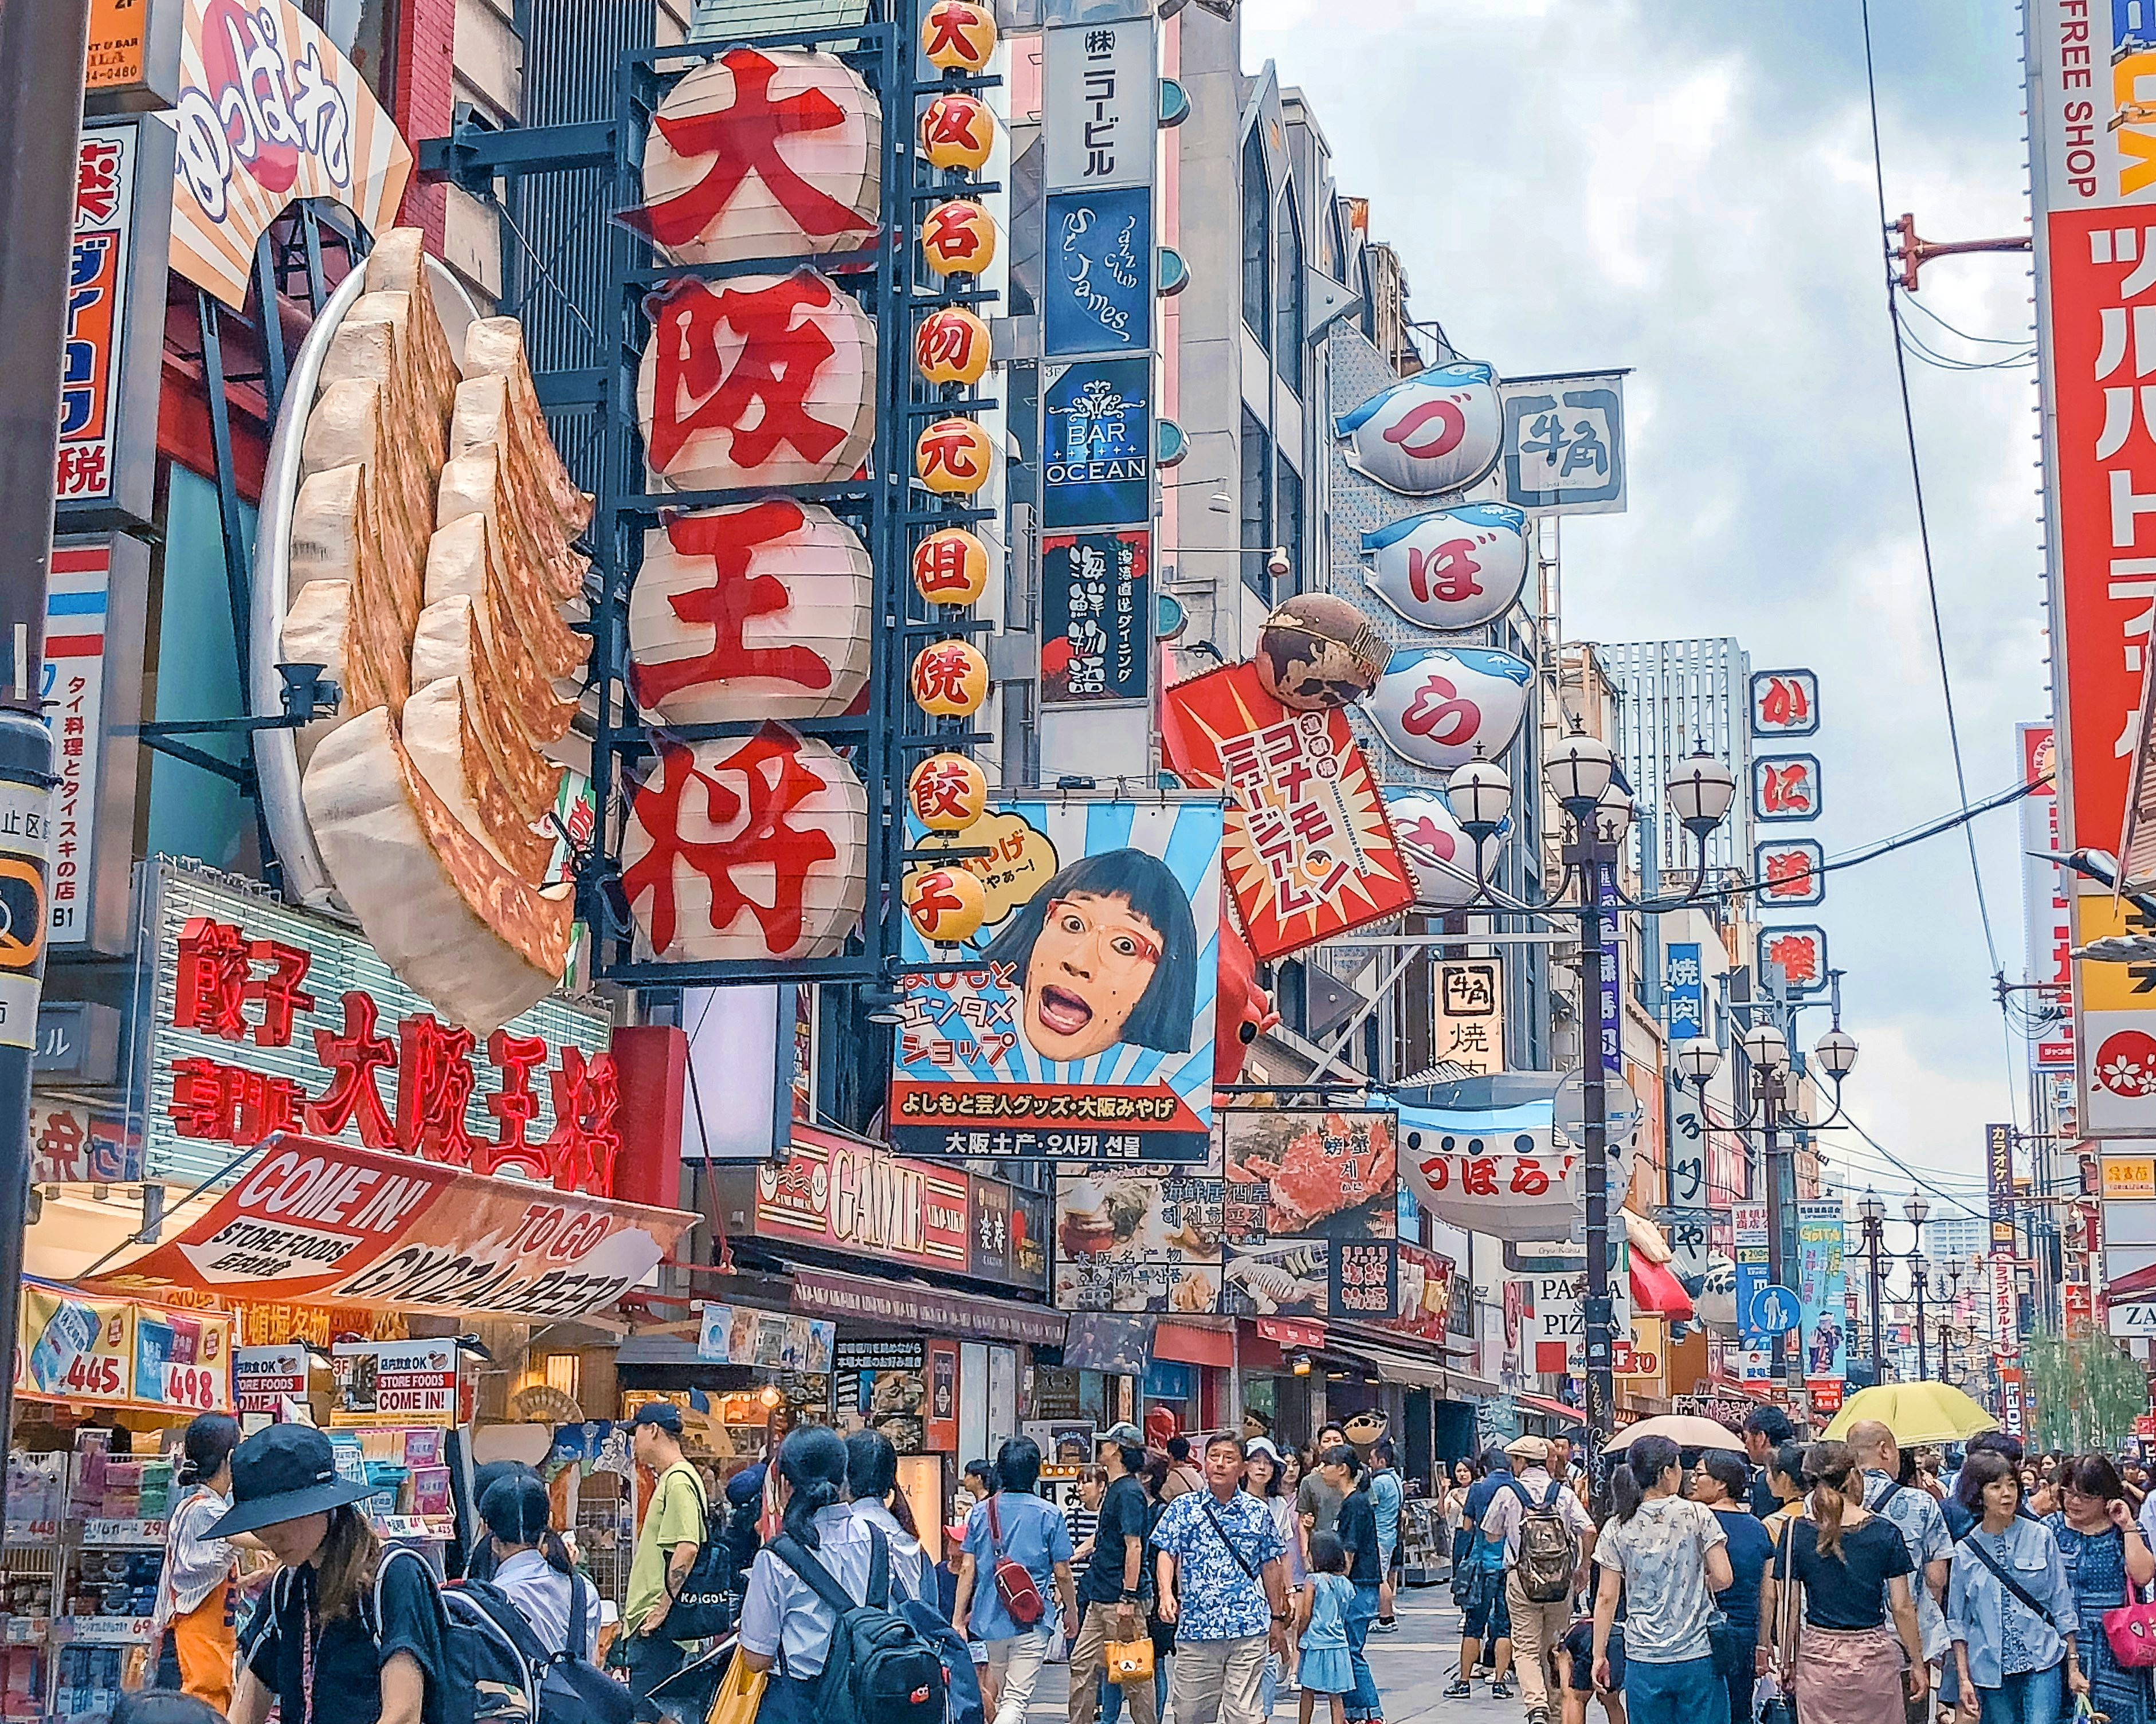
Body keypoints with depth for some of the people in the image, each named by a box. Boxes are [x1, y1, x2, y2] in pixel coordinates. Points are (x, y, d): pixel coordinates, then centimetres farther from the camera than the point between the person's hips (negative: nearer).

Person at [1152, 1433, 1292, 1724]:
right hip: (1196, 1626, 0)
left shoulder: (1258, 1512, 8)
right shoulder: (1183, 1508, 6)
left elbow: (1270, 1567, 15)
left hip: (1249, 1627, 0)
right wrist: (1166, 1593, -14)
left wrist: (1278, 1619, 16)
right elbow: (1167, 1554, 4)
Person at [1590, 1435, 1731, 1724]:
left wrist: (1599, 1655, 8)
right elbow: (1722, 1578, -7)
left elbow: (1606, 1598, 1)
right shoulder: (1697, 1517, -5)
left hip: (1644, 1661, 1)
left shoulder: (1617, 1529, 0)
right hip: (1698, 1657, -1)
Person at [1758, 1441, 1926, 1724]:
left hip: (1818, 1656, 0)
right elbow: (1902, 1608, -3)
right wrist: (1917, 1662, 7)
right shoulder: (1885, 1532, -5)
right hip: (1874, 1656, 0)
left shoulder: (1796, 1531, -4)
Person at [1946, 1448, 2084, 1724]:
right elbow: (1957, 1623, 7)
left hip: (2042, 1663, -1)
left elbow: (2063, 1607, 6)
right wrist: (1964, 1680, 1)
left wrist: (2073, 1667, 3)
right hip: (1991, 1669, 1)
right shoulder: (1965, 1551, 3)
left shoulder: (2041, 1538, 2)